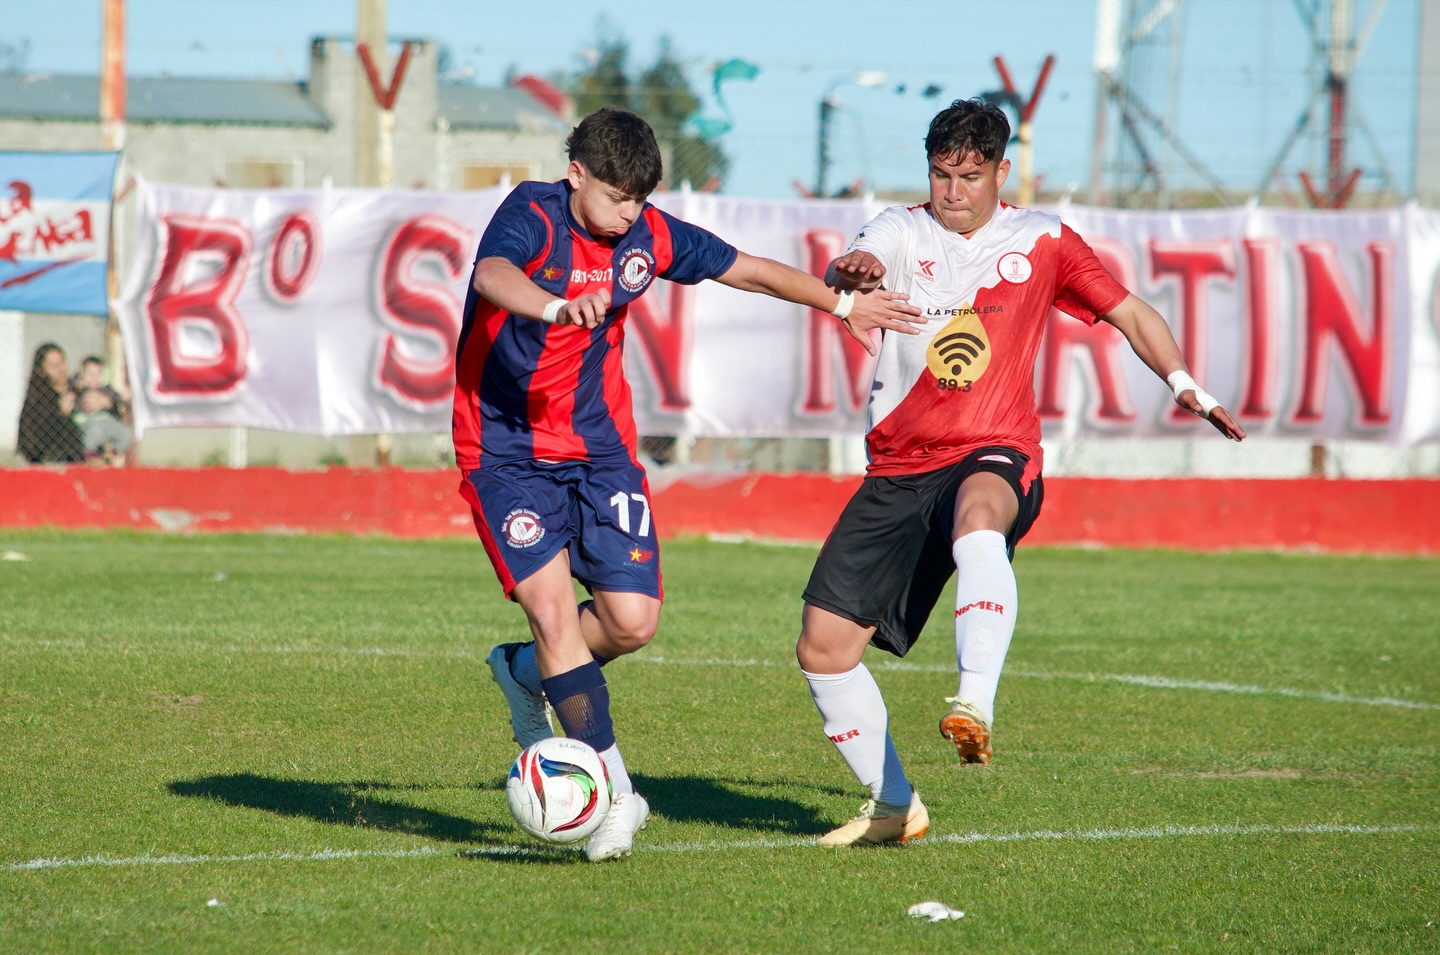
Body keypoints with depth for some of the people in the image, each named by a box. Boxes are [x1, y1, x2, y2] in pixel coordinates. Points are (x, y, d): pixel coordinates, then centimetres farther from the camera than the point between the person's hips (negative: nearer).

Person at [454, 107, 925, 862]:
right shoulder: (531, 216, -17)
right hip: (507, 451, -5)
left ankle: (527, 672, 24)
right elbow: (493, 275, -40)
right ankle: (613, 789, -12)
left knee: (632, 620, -6)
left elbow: (750, 270, 14)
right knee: (552, 605, -18)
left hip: (599, 445, 5)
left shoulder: (648, 236, -1)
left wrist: (844, 305, 21)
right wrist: (559, 309, -60)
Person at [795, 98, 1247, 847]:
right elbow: (846, 273, -13)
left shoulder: (1040, 242, 7)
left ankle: (975, 705, -54)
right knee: (823, 646, -2)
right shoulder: (901, 231, 7)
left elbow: (1129, 313, 13)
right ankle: (893, 807, 16)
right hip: (898, 469, 3)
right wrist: (853, 272, -37)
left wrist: (1183, 384, -2)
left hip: (993, 456, -3)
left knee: (976, 516, -42)